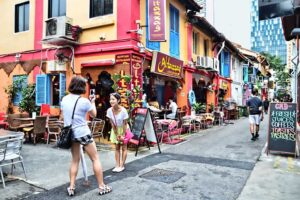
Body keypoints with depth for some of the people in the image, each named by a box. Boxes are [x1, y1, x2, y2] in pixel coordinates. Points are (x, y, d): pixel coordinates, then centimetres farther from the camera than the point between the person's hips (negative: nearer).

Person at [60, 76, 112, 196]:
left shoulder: (64, 99, 3)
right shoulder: (84, 101, -15)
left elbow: (62, 116, 13)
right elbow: (94, 115, 0)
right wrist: (93, 102, 12)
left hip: (70, 133, 6)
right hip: (83, 133, -6)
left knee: (75, 160, 19)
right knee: (95, 159, 6)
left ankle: (71, 187, 19)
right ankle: (102, 187, 12)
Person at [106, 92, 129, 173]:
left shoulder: (123, 110, -29)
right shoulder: (109, 110, -18)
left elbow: (125, 123, -21)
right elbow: (112, 124, -11)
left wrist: (123, 135, -17)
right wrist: (116, 134, -9)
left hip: (123, 129, -3)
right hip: (115, 129, 4)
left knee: (124, 147, 5)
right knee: (117, 147, 8)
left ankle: (122, 165, 13)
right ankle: (117, 165, 14)